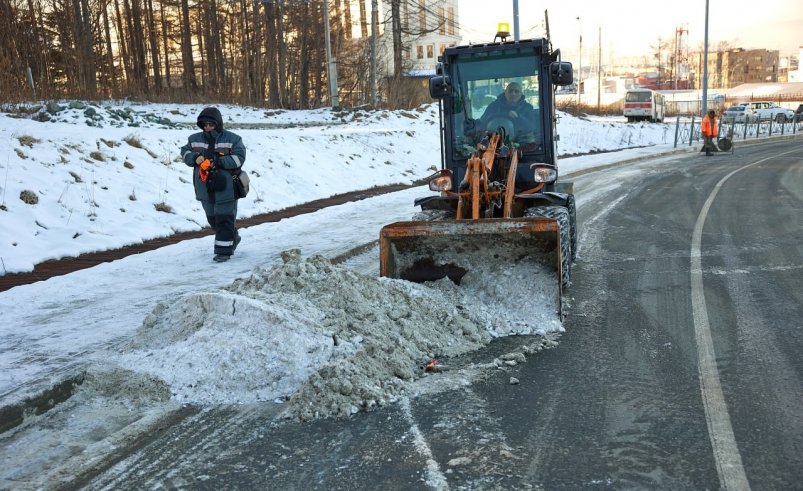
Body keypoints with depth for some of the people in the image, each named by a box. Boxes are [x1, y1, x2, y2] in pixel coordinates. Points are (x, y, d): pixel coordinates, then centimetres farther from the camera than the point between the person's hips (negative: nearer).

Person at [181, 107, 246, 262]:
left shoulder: (232, 139, -6)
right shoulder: (195, 139, 8)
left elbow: (238, 158, -12)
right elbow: (185, 152, 9)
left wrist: (218, 162, -23)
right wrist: (195, 158, -14)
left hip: (225, 188, -6)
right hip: (205, 189, 6)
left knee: (225, 220, -4)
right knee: (212, 219, 17)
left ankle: (224, 250, 3)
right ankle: (232, 239, 38)